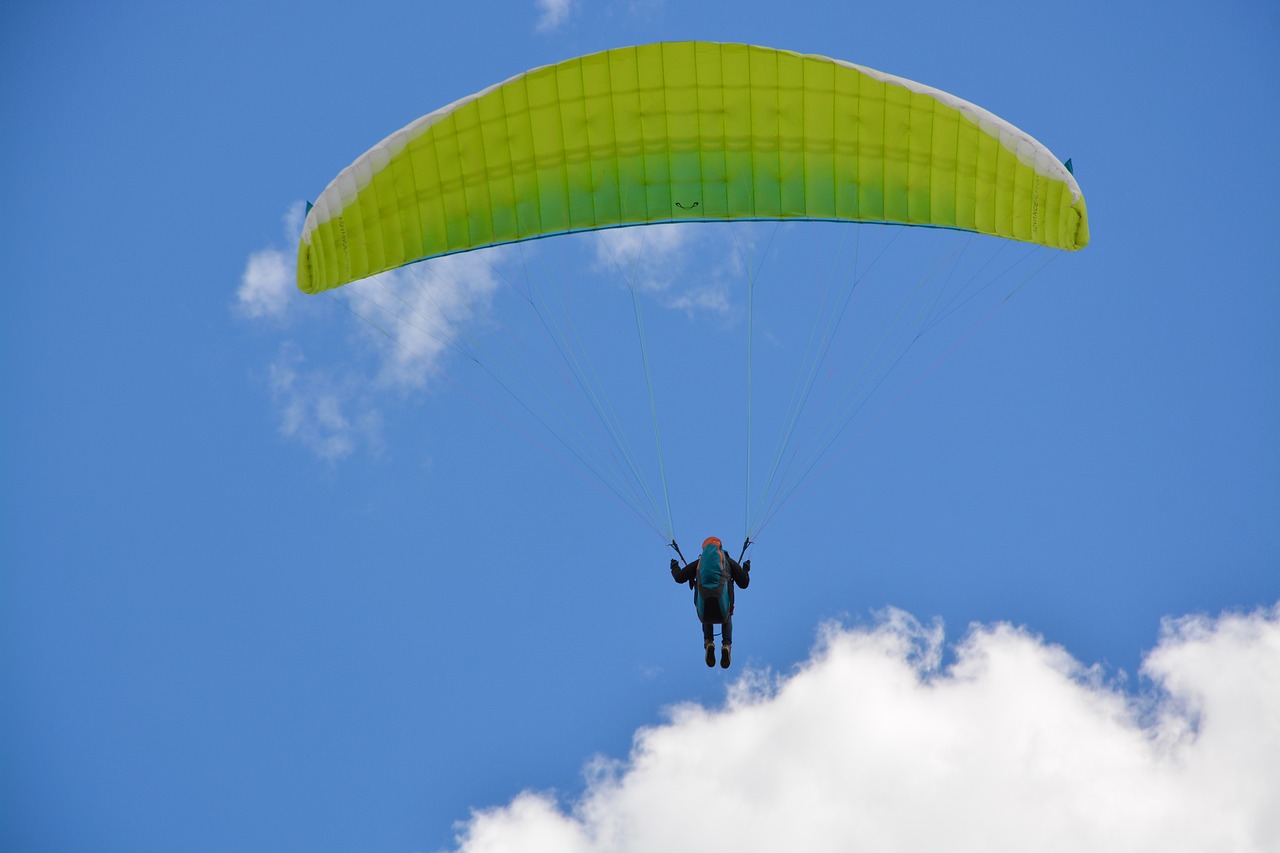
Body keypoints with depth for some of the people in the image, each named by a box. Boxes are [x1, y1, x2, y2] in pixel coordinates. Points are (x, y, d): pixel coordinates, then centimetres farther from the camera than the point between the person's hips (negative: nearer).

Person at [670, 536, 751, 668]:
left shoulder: (699, 562, 18)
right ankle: (726, 645, 12)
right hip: (723, 610, -1)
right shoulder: (729, 561, 16)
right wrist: (746, 569, 40)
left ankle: (708, 643, 13)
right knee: (727, 619, 39)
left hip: (704, 613, 1)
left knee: (706, 619, 41)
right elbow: (744, 583, 19)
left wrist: (674, 567, 40)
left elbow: (679, 578, 17)